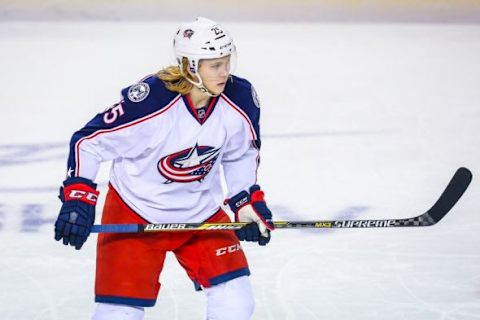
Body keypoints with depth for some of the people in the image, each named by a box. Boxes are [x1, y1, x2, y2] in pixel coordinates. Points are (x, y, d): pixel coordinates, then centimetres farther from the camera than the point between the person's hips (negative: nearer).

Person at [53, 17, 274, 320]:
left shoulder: (239, 99, -13)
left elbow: (241, 153, 9)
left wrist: (249, 202, 5)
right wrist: (77, 199, -23)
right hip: (135, 214, -4)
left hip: (202, 211, 4)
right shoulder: (149, 100, -29)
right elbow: (88, 141, -17)